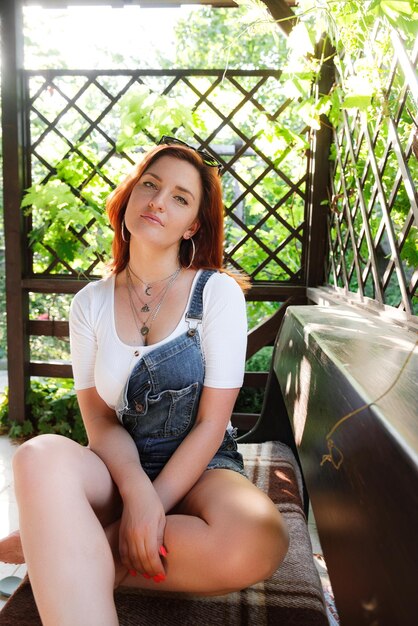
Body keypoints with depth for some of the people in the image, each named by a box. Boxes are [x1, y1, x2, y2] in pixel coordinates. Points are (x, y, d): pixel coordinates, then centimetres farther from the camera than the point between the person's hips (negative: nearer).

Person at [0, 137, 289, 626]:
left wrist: (154, 506, -16)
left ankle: (61, 553, -14)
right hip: (118, 466, 0)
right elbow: (100, 420, -3)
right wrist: (137, 491, -23)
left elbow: (211, 422, -8)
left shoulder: (217, 292, -5)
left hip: (200, 468, 1)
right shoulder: (90, 304, 3)